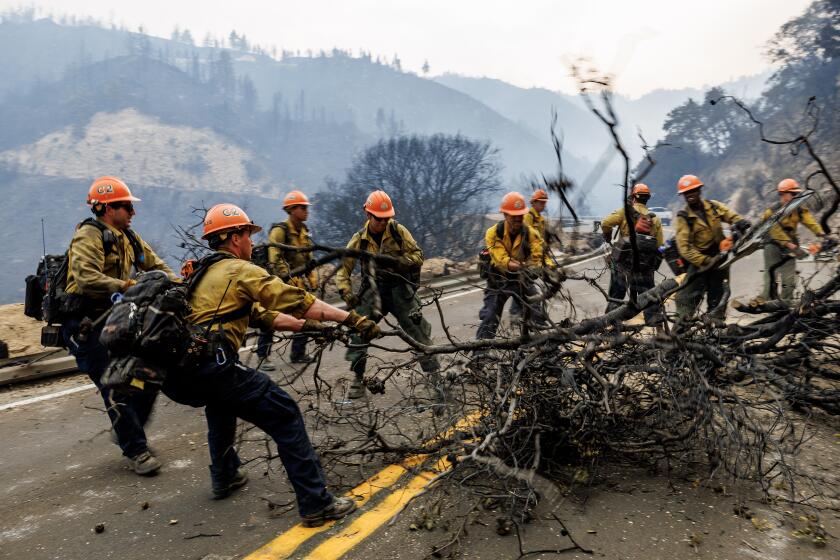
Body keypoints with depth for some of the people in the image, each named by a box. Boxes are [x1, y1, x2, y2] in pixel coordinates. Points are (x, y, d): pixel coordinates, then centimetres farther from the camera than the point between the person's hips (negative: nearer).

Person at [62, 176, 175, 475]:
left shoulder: (126, 237, 13)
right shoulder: (89, 235, -14)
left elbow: (155, 265, 11)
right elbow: (87, 280, -28)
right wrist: (128, 285, -35)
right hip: (88, 326, -8)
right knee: (117, 389, -7)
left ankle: (126, 433, 26)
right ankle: (136, 451, 4)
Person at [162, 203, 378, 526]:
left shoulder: (203, 272, 27)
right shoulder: (240, 270, 2)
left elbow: (259, 314, 27)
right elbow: (298, 301, -5)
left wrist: (306, 325, 26)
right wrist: (352, 320, -3)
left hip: (173, 375, 9)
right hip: (210, 366, -9)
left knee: (219, 399, 39)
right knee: (284, 415, -4)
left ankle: (224, 477, 42)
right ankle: (316, 504, -5)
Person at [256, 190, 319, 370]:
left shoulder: (304, 231, 11)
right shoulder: (279, 230, -13)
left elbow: (308, 258, 19)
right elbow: (275, 259, -21)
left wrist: (313, 279, 11)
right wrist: (289, 279, -27)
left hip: (300, 282, 7)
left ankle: (298, 354, 18)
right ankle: (263, 357, 6)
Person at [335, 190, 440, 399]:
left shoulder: (398, 231, -5)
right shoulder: (359, 239, -2)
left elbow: (418, 255, -4)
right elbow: (343, 270, 2)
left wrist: (398, 260, -23)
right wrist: (347, 295, -13)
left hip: (400, 289, -1)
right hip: (373, 290, 1)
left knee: (419, 330, -5)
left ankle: (434, 373, 6)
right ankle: (357, 378, 2)